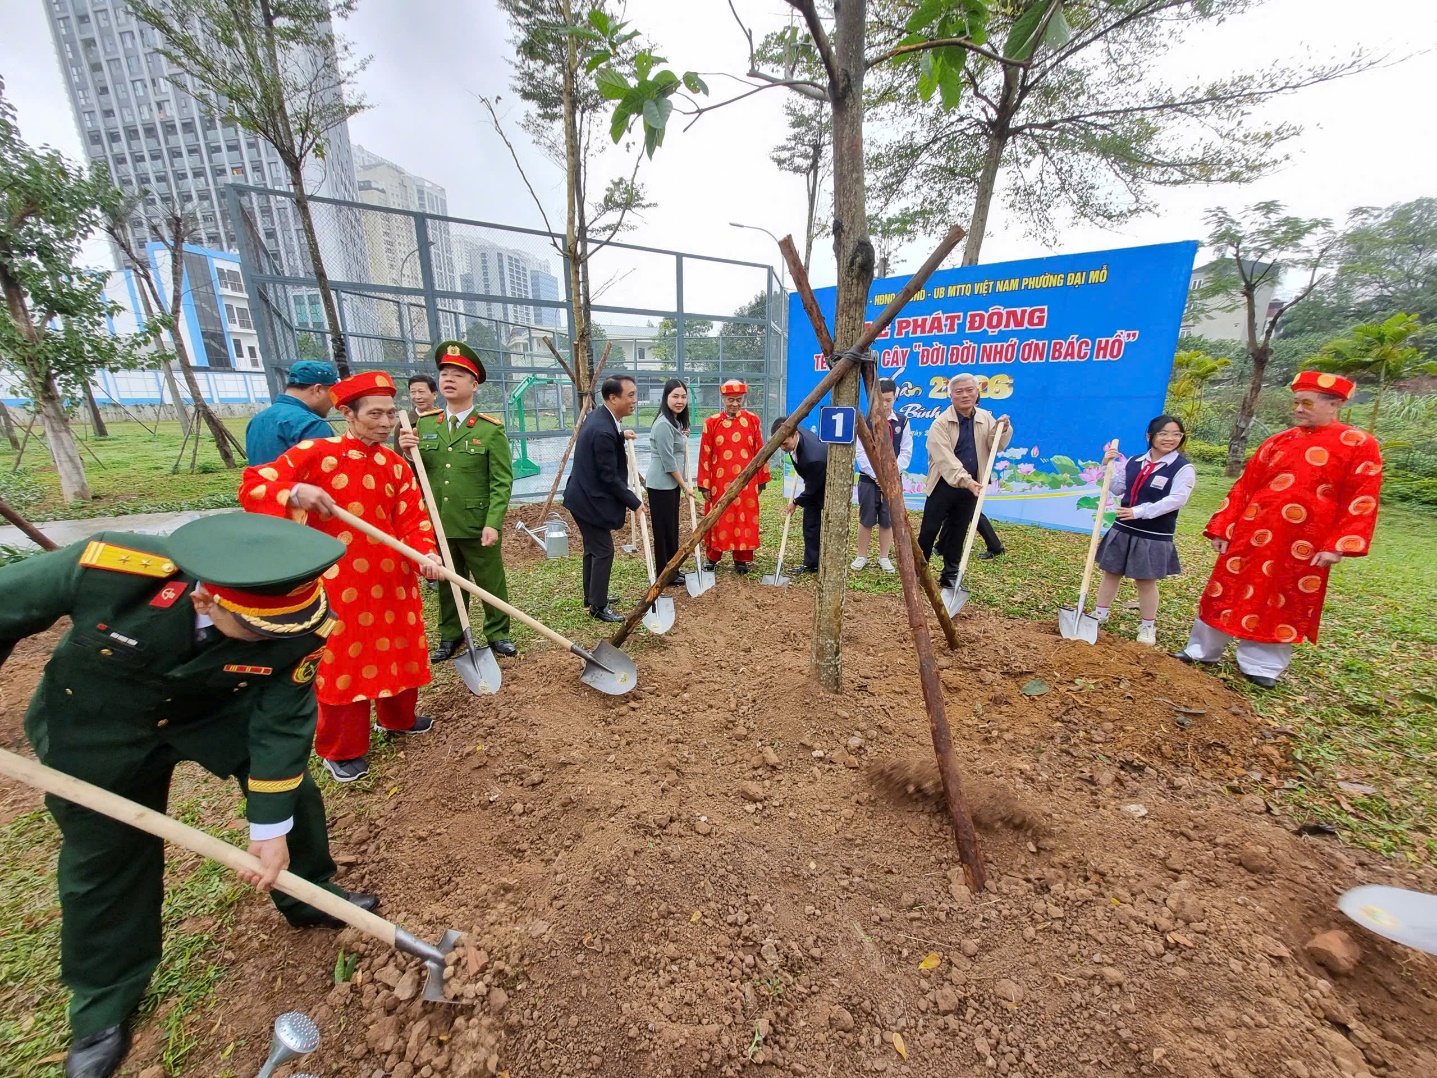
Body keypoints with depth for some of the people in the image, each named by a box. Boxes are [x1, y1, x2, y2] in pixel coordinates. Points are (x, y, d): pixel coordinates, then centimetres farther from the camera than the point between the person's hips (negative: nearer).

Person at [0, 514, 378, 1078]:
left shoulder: (300, 623, -34)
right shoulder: (106, 568, -39)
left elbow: (282, 723, -23)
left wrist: (272, 827, -17)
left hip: (220, 708, 1)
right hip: (98, 722, 0)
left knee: (291, 788, 5)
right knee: (104, 856, 11)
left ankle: (310, 895, 35)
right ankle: (102, 1004, 37)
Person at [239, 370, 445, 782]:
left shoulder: (396, 464, 3)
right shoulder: (316, 453, -8)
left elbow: (413, 519, -1)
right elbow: (252, 485, -8)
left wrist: (426, 554, -18)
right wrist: (296, 492, -28)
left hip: (392, 577, 5)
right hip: (338, 581, -4)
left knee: (401, 649, 17)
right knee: (343, 659, 6)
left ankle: (398, 717, 42)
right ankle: (341, 750, 26)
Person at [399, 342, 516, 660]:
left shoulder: (492, 429, -5)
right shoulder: (423, 425, 7)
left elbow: (501, 482, -9)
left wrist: (493, 523, -18)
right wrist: (406, 454, -10)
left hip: (478, 526, -4)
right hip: (437, 526, 4)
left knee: (491, 583, 9)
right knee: (447, 585, 16)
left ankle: (497, 634, 25)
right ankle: (451, 637, 33)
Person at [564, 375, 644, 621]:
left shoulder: (599, 416, 4)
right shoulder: (604, 431, -27)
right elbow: (609, 476, -23)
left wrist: (620, 434, 31)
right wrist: (634, 502, -14)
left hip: (586, 495, 10)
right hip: (591, 500, -10)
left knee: (593, 548, 20)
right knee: (603, 551, -1)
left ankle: (592, 595, 35)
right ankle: (598, 607, 11)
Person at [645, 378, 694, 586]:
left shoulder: (676, 421, 12)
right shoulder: (663, 424, -18)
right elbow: (668, 461, -19)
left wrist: (683, 438, 4)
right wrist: (685, 485, -13)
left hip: (672, 482, 10)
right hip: (661, 484, -10)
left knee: (672, 527, 15)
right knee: (664, 528, 0)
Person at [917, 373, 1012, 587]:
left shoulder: (986, 418, 5)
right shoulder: (941, 423, -10)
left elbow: (996, 447, 8)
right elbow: (945, 458, -20)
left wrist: (1003, 429, -11)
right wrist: (964, 480, -31)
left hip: (971, 487, 4)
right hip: (944, 486, -4)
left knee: (958, 533, 11)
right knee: (929, 530, -1)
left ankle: (951, 575, 21)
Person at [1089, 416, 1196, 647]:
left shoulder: (1183, 468, -9)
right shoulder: (1133, 462, 5)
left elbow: (1177, 499, -19)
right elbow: (1118, 489, 11)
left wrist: (1138, 512, -28)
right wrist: (1108, 467, -3)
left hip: (1154, 537, -4)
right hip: (1123, 529, 4)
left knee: (1146, 581, 6)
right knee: (1111, 573, 12)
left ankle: (1148, 627, 22)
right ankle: (1100, 614, 27)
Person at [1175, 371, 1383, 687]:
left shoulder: (1360, 445, -1)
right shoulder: (1277, 442, 9)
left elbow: (1361, 500, -6)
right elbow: (1244, 487, 8)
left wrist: (1337, 545, -13)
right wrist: (1222, 528, 4)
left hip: (1304, 545, -2)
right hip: (1252, 535, 3)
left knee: (1286, 604, 9)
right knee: (1226, 594, 7)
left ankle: (1260, 665, 22)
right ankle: (1201, 650, 20)